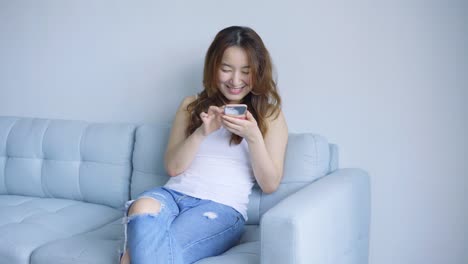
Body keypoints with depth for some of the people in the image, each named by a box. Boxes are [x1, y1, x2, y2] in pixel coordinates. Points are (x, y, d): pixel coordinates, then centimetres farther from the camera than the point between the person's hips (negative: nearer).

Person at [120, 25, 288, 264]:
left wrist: (253, 136, -11)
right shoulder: (192, 105, 17)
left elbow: (270, 184, 4)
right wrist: (202, 132, -7)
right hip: (174, 193, 3)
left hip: (223, 207, -2)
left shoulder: (270, 115, 11)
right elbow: (173, 167, 10)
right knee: (143, 207, -36)